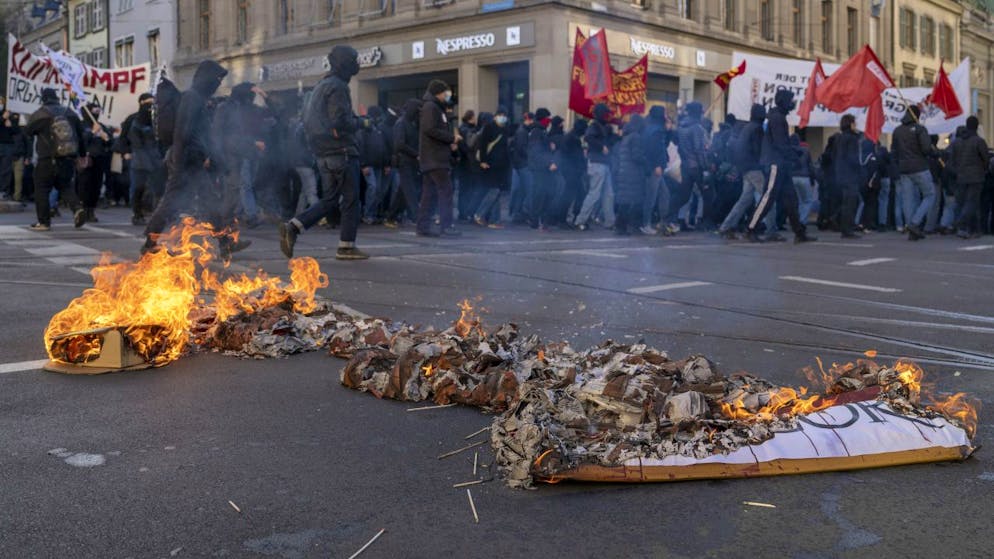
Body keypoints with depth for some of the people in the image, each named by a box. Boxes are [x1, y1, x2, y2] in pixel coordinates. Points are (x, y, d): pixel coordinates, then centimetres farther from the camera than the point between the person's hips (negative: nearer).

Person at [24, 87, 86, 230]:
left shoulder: (38, 115, -6)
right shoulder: (70, 113, 7)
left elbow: (27, 131, 7)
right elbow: (80, 135, 12)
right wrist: (82, 154, 22)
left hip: (47, 161, -4)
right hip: (68, 160, 4)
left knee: (41, 189, 7)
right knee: (65, 186, 18)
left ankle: (44, 222, 7)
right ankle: (77, 208, -7)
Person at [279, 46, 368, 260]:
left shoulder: (321, 86, 18)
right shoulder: (338, 87, -12)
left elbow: (307, 119, 21)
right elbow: (340, 120, -23)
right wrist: (355, 123, -2)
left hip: (323, 154, 9)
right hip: (342, 151, -9)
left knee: (329, 199, 11)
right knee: (351, 199, 1)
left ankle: (293, 227, -4)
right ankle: (347, 246, 5)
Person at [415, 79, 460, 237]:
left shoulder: (436, 107, 23)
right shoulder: (430, 107, -8)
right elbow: (430, 129, -20)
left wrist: (450, 143, 7)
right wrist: (452, 138, -13)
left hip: (435, 158, 10)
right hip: (435, 158, -10)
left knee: (429, 193, 9)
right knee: (445, 190, -11)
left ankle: (423, 227, 10)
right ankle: (446, 226, -13)